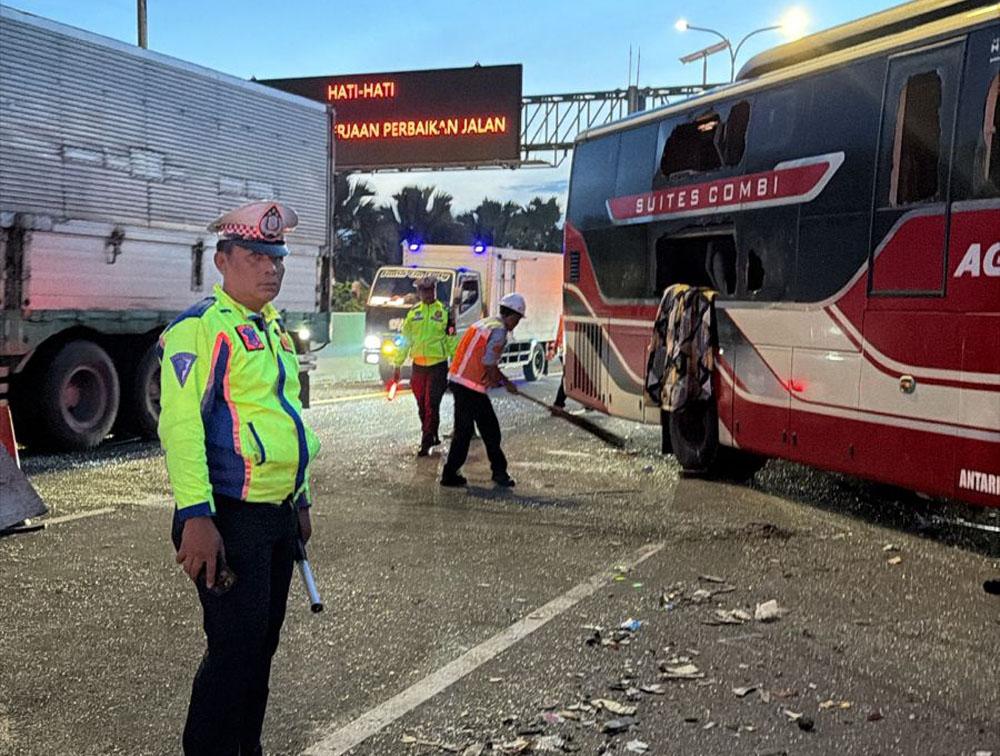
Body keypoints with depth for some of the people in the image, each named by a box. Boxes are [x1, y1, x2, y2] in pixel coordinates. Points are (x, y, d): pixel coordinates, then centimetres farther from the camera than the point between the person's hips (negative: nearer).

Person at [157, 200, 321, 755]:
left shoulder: (273, 329, 15)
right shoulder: (200, 328, -12)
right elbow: (181, 424, -20)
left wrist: (300, 500, 22)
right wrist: (196, 517, -27)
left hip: (278, 516, 9)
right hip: (231, 519, -8)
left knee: (262, 644, 16)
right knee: (235, 650, -6)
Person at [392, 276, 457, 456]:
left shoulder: (444, 312, 1)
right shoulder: (413, 313, 9)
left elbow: (452, 341, 1)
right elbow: (404, 339, 13)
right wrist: (397, 365, 10)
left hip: (438, 366, -4)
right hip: (418, 366, 4)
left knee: (432, 405, -7)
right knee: (422, 406, 10)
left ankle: (426, 442, -3)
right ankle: (433, 437, 26)